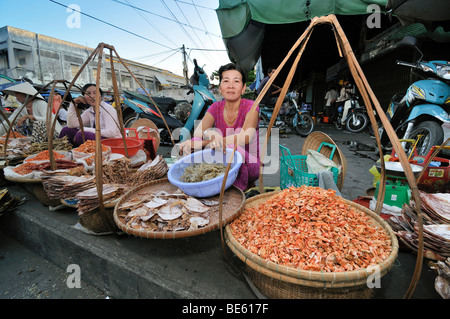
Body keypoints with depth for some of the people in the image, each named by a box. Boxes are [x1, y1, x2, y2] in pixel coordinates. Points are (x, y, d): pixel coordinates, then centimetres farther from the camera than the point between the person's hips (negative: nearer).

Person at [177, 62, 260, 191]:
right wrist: (211, 135, -39)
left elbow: (245, 137, -30)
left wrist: (197, 143, -36)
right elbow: (196, 134, -12)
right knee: (212, 132, -20)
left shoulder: (251, 107, -12)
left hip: (251, 164, -3)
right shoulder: (216, 108, 0)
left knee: (231, 147, -34)